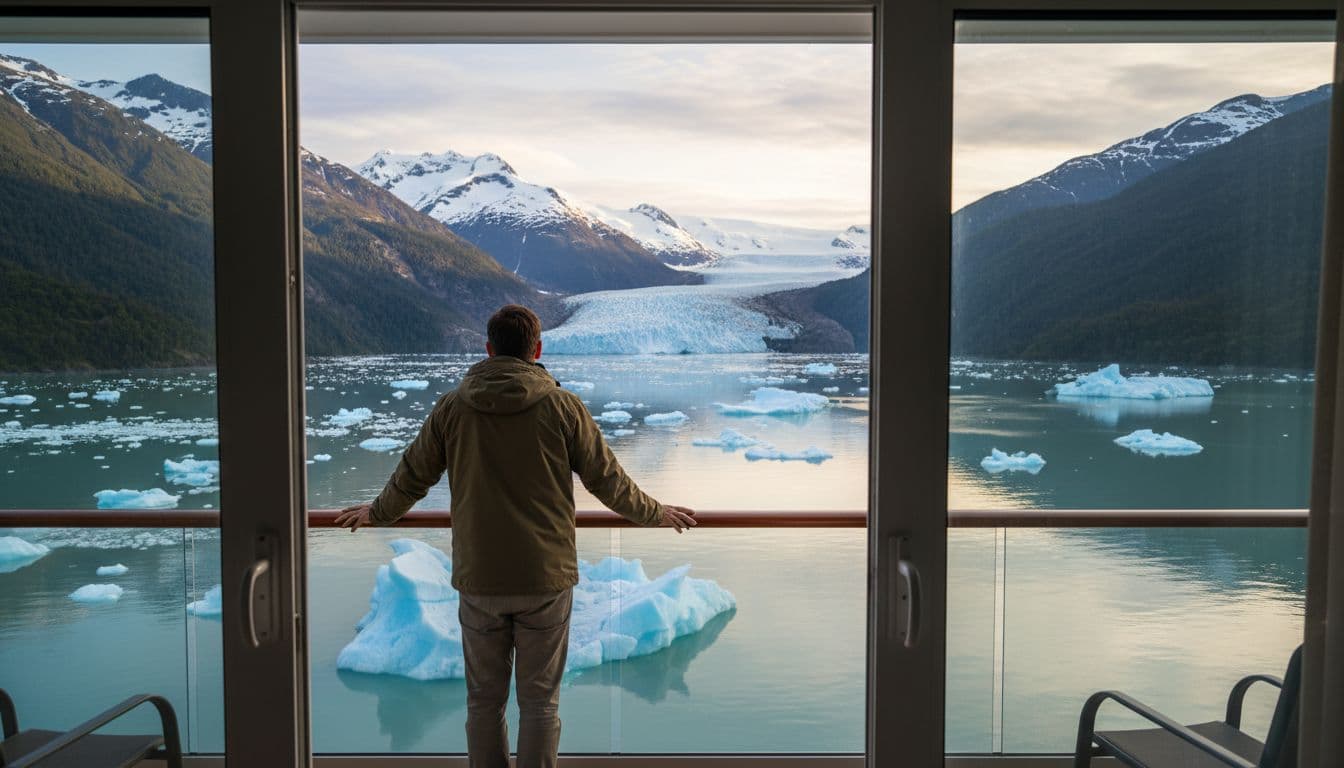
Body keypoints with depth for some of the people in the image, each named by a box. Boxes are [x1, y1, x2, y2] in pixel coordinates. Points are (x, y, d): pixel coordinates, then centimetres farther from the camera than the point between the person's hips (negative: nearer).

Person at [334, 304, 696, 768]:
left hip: (478, 580, 2)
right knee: (540, 700, 10)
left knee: (484, 699, 16)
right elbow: (609, 481, 0)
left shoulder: (452, 408, -1)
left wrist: (377, 512, 32)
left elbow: (411, 478, 11)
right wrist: (656, 514, 18)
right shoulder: (563, 407, -6)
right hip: (546, 578, -1)